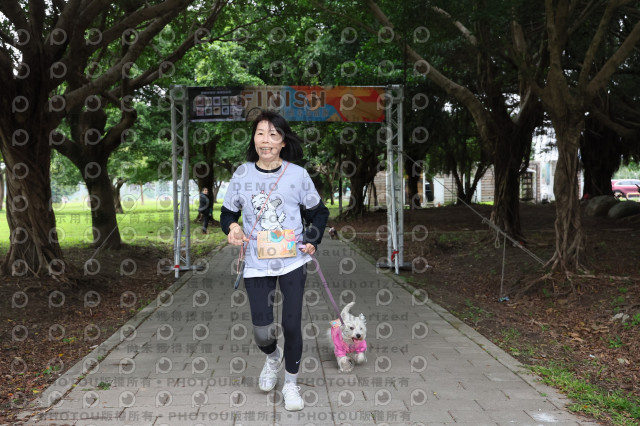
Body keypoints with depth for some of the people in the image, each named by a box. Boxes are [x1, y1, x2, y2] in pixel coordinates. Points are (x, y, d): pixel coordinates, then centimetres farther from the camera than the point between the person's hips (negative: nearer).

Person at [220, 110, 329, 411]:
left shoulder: (298, 174, -4)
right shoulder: (242, 174, -1)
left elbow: (319, 212, 8)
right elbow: (228, 212, 9)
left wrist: (313, 240, -7)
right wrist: (231, 227, -13)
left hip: (292, 262, -1)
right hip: (256, 263, 1)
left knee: (291, 325, 3)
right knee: (262, 332, -1)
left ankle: (291, 383, 27)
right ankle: (273, 356, 38)